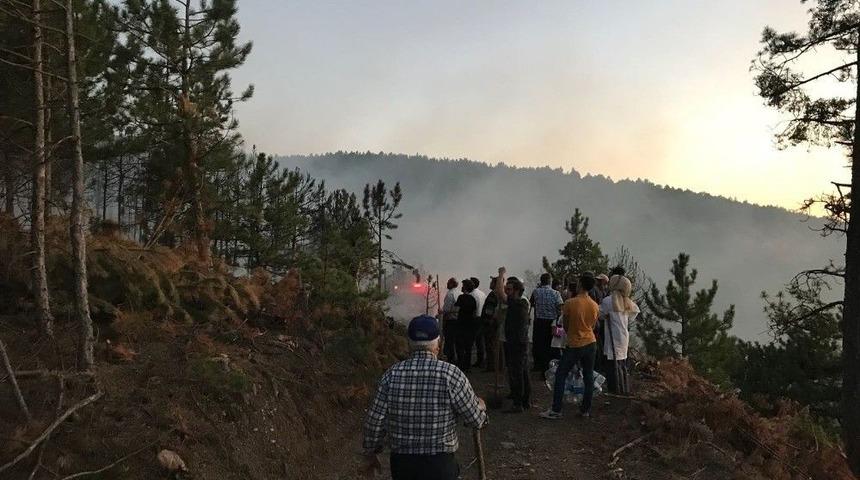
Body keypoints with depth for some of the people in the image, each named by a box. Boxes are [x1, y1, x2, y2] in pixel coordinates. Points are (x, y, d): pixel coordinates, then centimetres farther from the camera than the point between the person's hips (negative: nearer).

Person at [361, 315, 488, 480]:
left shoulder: (392, 374, -5)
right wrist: (481, 407, 15)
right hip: (439, 465, -3)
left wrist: (370, 454, 14)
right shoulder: (451, 374, -14)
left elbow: (374, 421, -1)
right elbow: (476, 420, -8)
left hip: (400, 462, 3)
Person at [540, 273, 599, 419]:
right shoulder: (595, 306, -1)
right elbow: (592, 326, 9)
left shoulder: (570, 303, -15)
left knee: (560, 376, 4)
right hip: (591, 343, 5)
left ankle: (556, 410, 4)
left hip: (574, 345, -5)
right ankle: (586, 409, 19)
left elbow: (566, 326, -4)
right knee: (588, 377, 12)